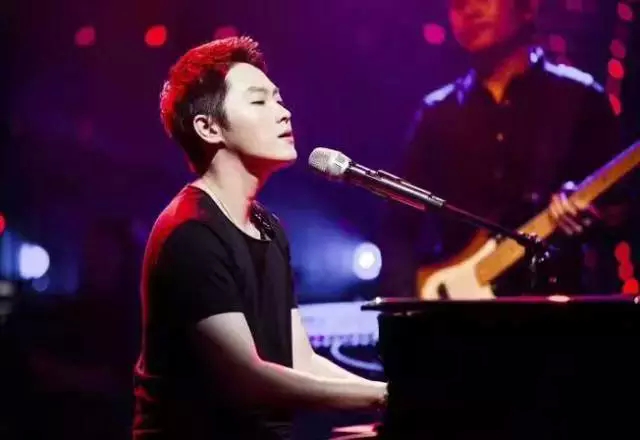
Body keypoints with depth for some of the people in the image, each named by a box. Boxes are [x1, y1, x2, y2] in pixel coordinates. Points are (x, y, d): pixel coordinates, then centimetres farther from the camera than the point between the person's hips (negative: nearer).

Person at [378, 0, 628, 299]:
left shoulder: (578, 97, 4)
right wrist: (404, 303, -5)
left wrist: (580, 208, -18)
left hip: (549, 297, -2)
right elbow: (401, 224, 9)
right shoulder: (437, 112, 13)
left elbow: (621, 201, 2)